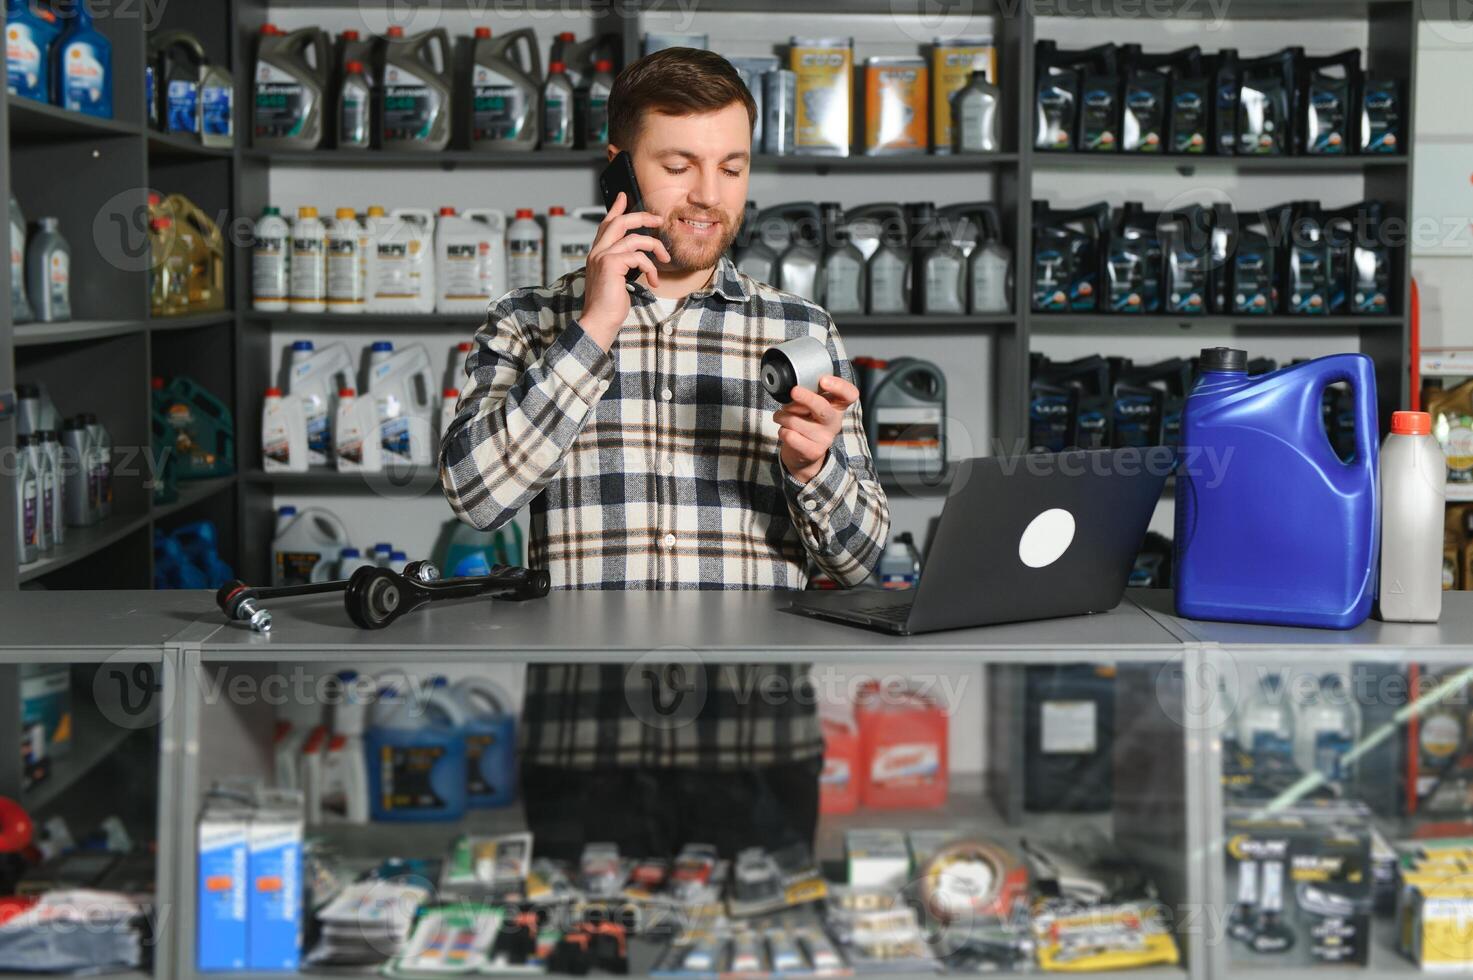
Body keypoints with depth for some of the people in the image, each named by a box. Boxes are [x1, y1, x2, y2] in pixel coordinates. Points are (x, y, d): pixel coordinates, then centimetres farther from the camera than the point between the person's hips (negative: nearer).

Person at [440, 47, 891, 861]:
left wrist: (813, 466, -9)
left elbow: (859, 560, 12)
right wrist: (594, 330, -7)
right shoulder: (530, 323, 11)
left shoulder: (800, 332, 13)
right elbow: (475, 493, -5)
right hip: (584, 740, -1)